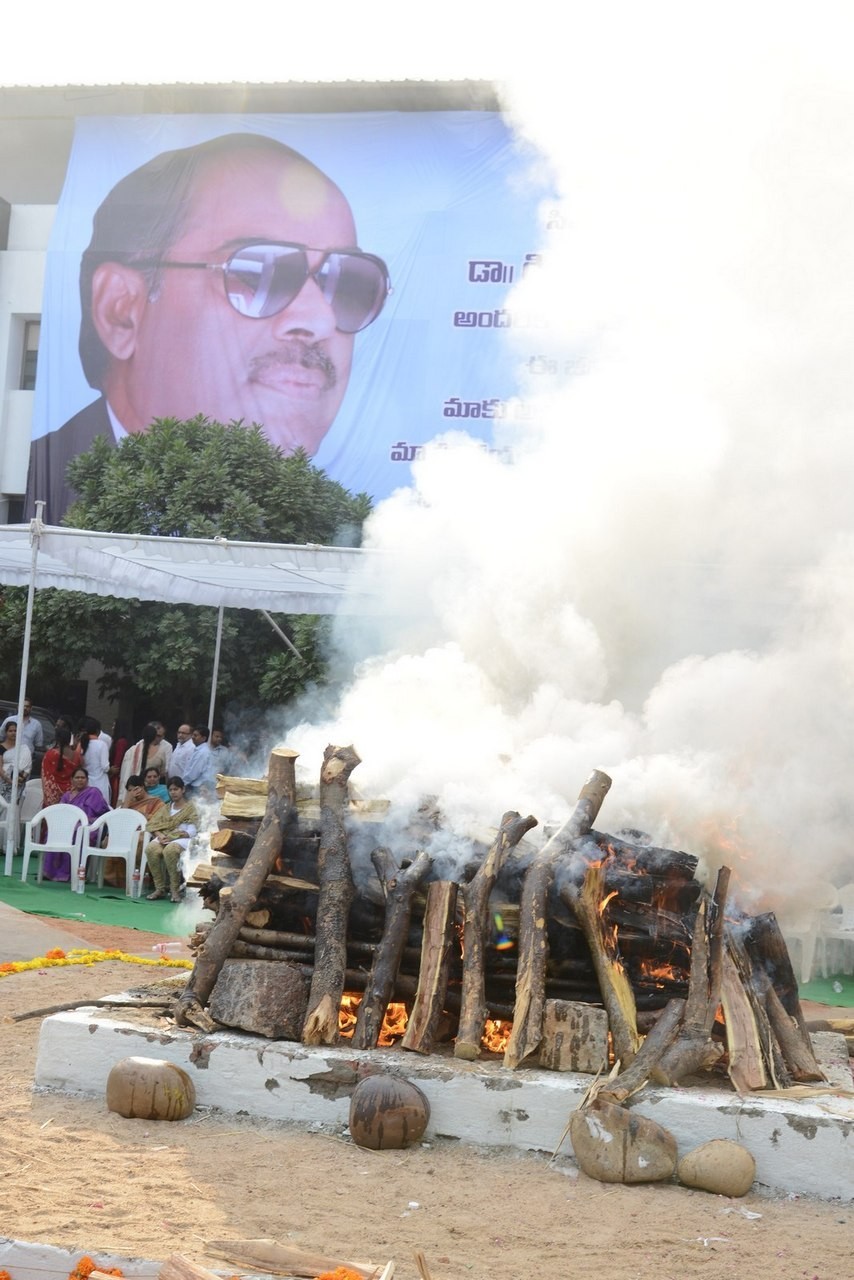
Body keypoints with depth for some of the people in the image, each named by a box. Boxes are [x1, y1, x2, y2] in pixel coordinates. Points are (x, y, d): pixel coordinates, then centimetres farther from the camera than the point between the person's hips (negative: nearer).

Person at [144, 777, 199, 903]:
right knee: (151, 849, -30)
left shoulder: (191, 808, 7)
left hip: (183, 839, -5)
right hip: (164, 837, 5)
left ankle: (175, 889, -31)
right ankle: (160, 888, -24)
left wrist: (171, 836, -14)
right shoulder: (166, 808, 24)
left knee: (170, 850, -39)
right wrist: (159, 835, -10)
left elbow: (191, 831, -5)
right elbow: (153, 824, 12)